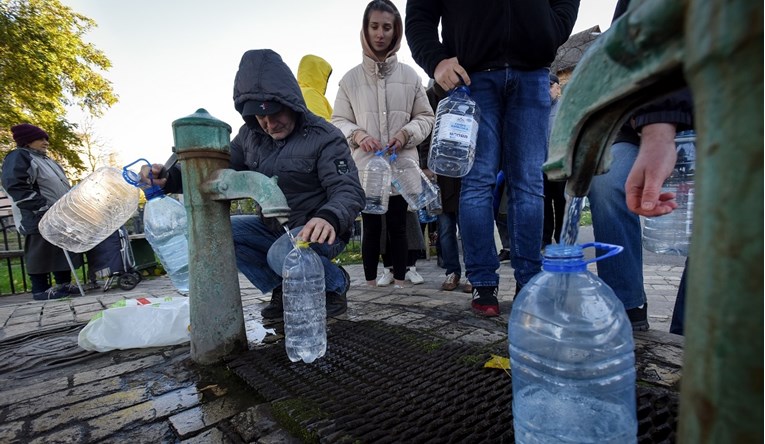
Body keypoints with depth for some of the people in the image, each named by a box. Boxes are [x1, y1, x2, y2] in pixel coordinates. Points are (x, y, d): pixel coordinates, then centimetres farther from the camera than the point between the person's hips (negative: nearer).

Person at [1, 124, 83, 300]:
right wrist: (46, 207, -25)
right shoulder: (18, 157, -6)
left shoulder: (45, 159, 22)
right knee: (41, 252, -4)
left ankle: (63, 284, 16)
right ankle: (40, 290, 3)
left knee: (64, 250, 9)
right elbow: (15, 187, -19)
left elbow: (59, 187, 28)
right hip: (39, 218, -9)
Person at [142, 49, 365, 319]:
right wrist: (170, 179, -11)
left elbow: (349, 191, -24)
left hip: (319, 231, -6)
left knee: (283, 254, -35)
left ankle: (337, 284, -3)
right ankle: (281, 289, 3)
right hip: (275, 228, 7)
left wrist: (329, 218, -47)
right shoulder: (251, 135, 4)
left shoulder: (324, 137, -15)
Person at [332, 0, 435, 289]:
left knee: (398, 226, 7)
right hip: (366, 167, 0)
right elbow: (338, 121, 7)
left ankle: (399, 283, 18)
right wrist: (357, 135, -14)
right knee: (371, 228, 4)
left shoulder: (409, 75, 5)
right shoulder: (351, 78, 4)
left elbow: (425, 117, 9)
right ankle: (371, 285, 15)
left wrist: (406, 134, -10)